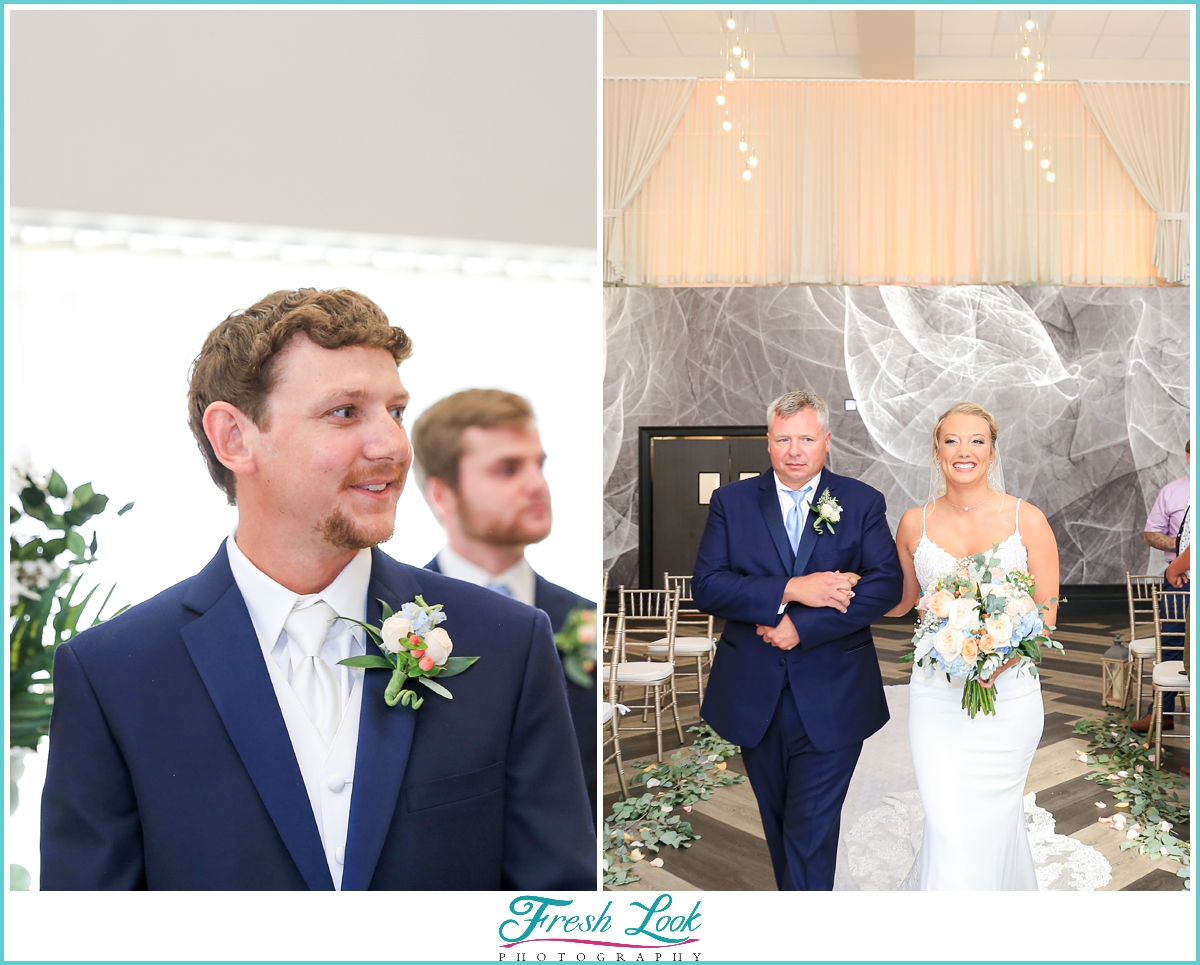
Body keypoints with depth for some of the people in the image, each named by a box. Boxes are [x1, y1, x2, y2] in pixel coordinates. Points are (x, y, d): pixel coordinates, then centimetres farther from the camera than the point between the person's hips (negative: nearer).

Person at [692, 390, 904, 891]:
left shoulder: (863, 503, 0)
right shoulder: (731, 502, 1)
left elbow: (886, 584, -11)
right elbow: (707, 587, -9)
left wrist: (801, 628, -19)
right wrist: (790, 590, -21)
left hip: (831, 699, -2)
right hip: (753, 696, 3)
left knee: (811, 829, -3)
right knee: (778, 823, 20)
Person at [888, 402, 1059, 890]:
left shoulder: (1027, 519, -2)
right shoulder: (914, 523, 2)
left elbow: (1045, 614, -3)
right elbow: (899, 600, 16)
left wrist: (995, 663, -19)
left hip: (1009, 692, 0)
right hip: (937, 693, 1)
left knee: (994, 818, 10)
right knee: (949, 827, -2)